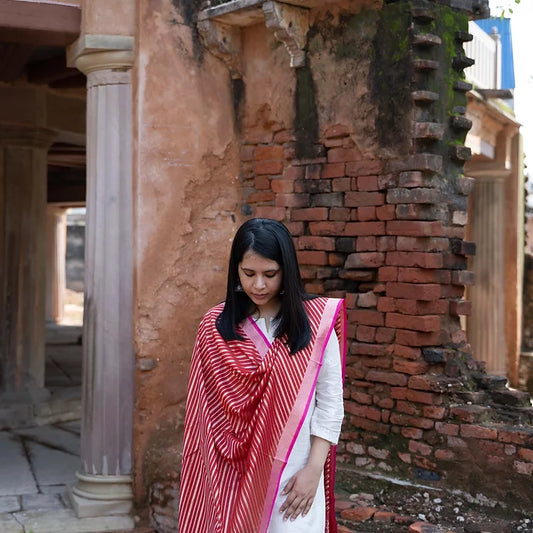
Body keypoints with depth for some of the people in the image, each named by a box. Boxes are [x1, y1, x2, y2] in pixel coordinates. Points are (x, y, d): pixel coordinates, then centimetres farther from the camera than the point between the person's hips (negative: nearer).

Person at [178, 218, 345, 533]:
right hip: (231, 472, 1)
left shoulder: (318, 322, -5)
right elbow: (204, 410, 4)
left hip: (294, 473, -1)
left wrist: (313, 469, -8)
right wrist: (207, 472, 4)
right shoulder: (215, 326, -1)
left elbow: (331, 404, -2)